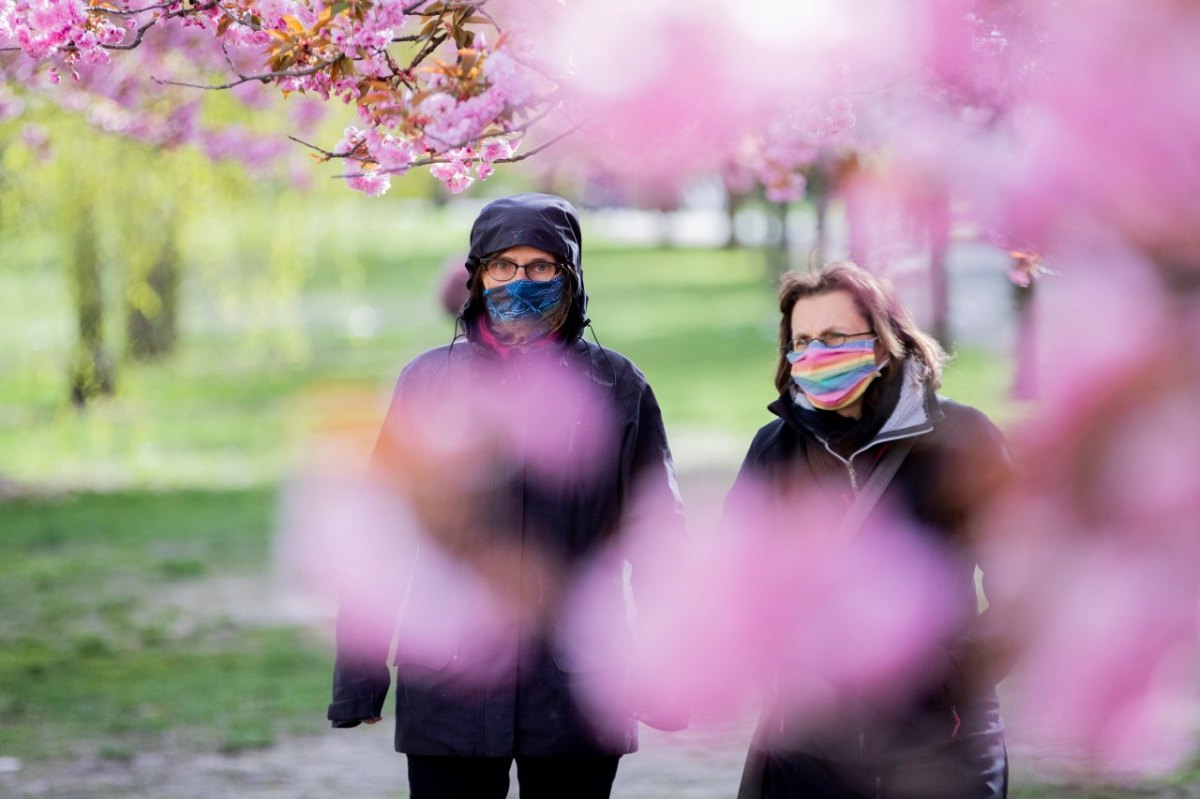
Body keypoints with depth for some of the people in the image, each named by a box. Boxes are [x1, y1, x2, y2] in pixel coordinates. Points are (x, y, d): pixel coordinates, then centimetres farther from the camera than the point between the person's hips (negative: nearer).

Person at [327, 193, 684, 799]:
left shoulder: (617, 387, 3)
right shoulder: (430, 381, 5)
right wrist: (359, 669, 4)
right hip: (448, 694, 0)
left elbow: (658, 538, 8)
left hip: (575, 690, 0)